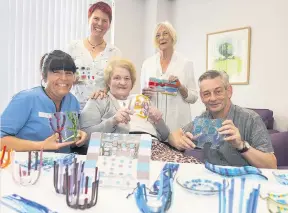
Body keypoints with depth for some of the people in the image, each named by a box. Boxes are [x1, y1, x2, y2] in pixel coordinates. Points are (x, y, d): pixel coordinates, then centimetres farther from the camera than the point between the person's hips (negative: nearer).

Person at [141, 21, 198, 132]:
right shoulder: (147, 63, 7)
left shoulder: (186, 63, 1)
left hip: (178, 122, -1)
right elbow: (142, 93, 12)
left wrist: (181, 87, -14)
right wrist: (144, 93, -8)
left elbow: (193, 97, 3)